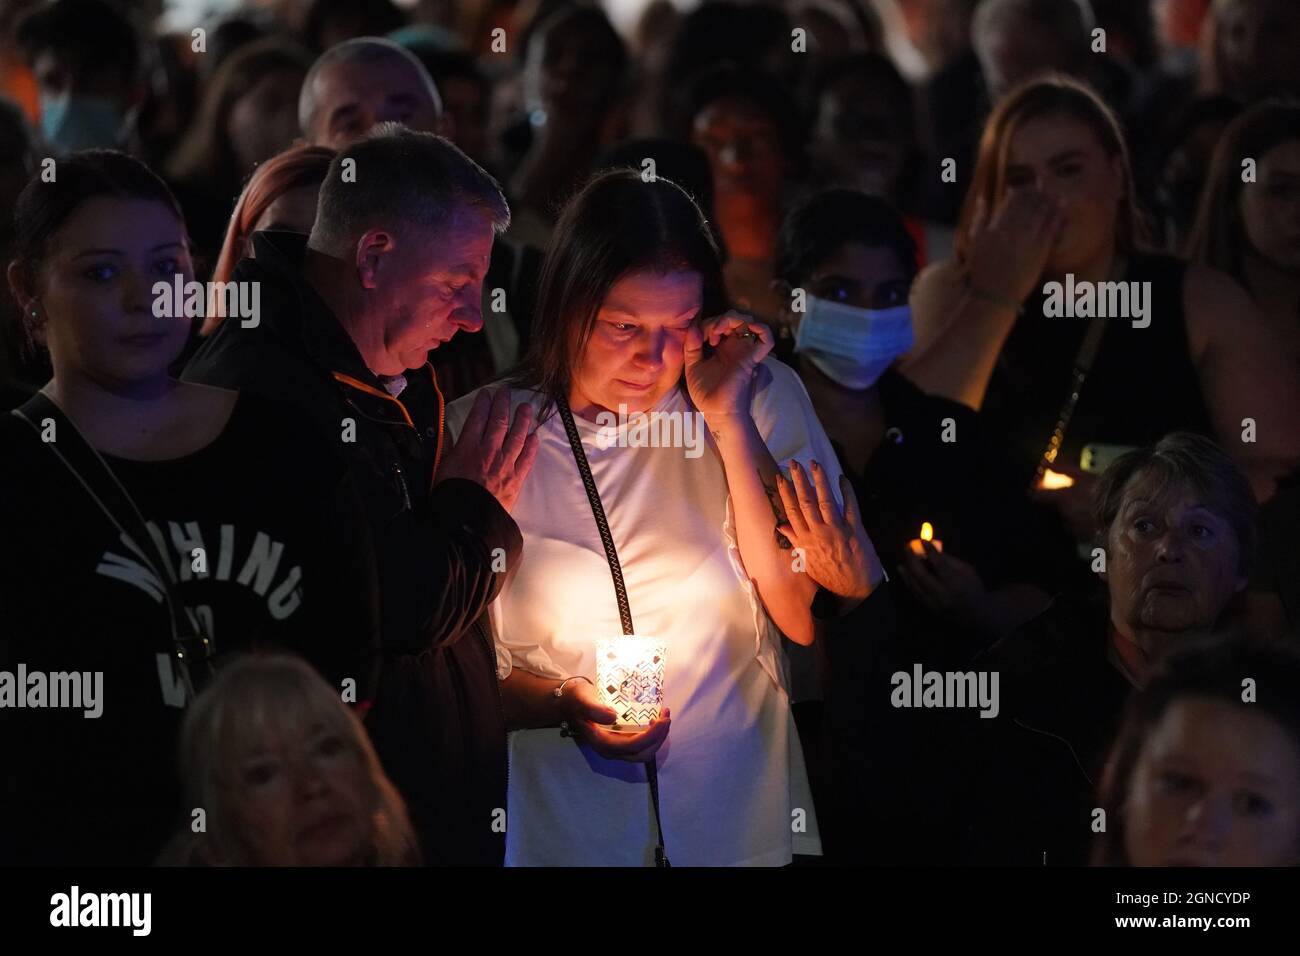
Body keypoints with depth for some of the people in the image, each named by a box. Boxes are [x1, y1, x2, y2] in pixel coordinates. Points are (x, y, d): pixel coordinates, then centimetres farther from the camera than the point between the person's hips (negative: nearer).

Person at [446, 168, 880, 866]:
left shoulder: (764, 401, -3)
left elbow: (809, 621, -11)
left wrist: (728, 420, -14)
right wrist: (561, 703, -19)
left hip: (741, 828, 1)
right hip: (564, 832, -1)